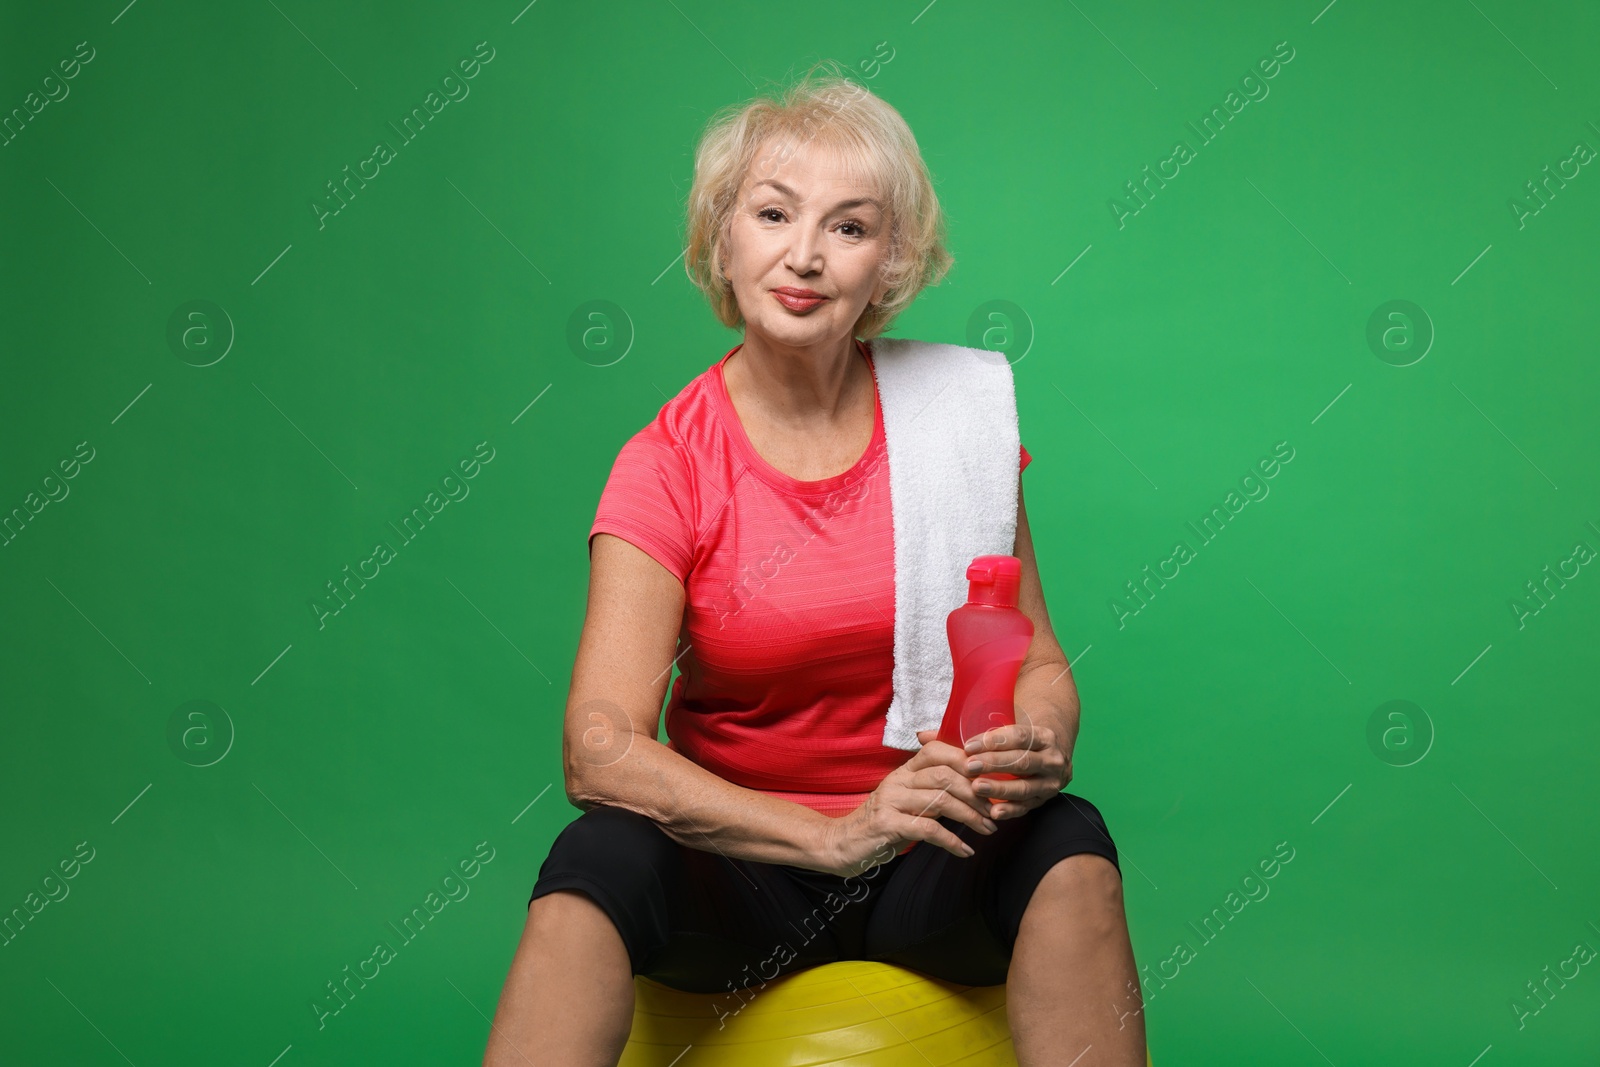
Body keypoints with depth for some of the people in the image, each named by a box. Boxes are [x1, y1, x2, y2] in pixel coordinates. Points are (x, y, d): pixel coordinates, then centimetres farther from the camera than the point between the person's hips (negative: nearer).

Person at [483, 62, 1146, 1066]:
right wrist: (831, 832, -30)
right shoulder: (668, 464, -8)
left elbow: (1038, 660, 3)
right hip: (738, 863, -1)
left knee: (1070, 845, -30)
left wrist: (1042, 743, -22)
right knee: (599, 858, -31)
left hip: (933, 869, 1)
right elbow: (599, 748, -18)